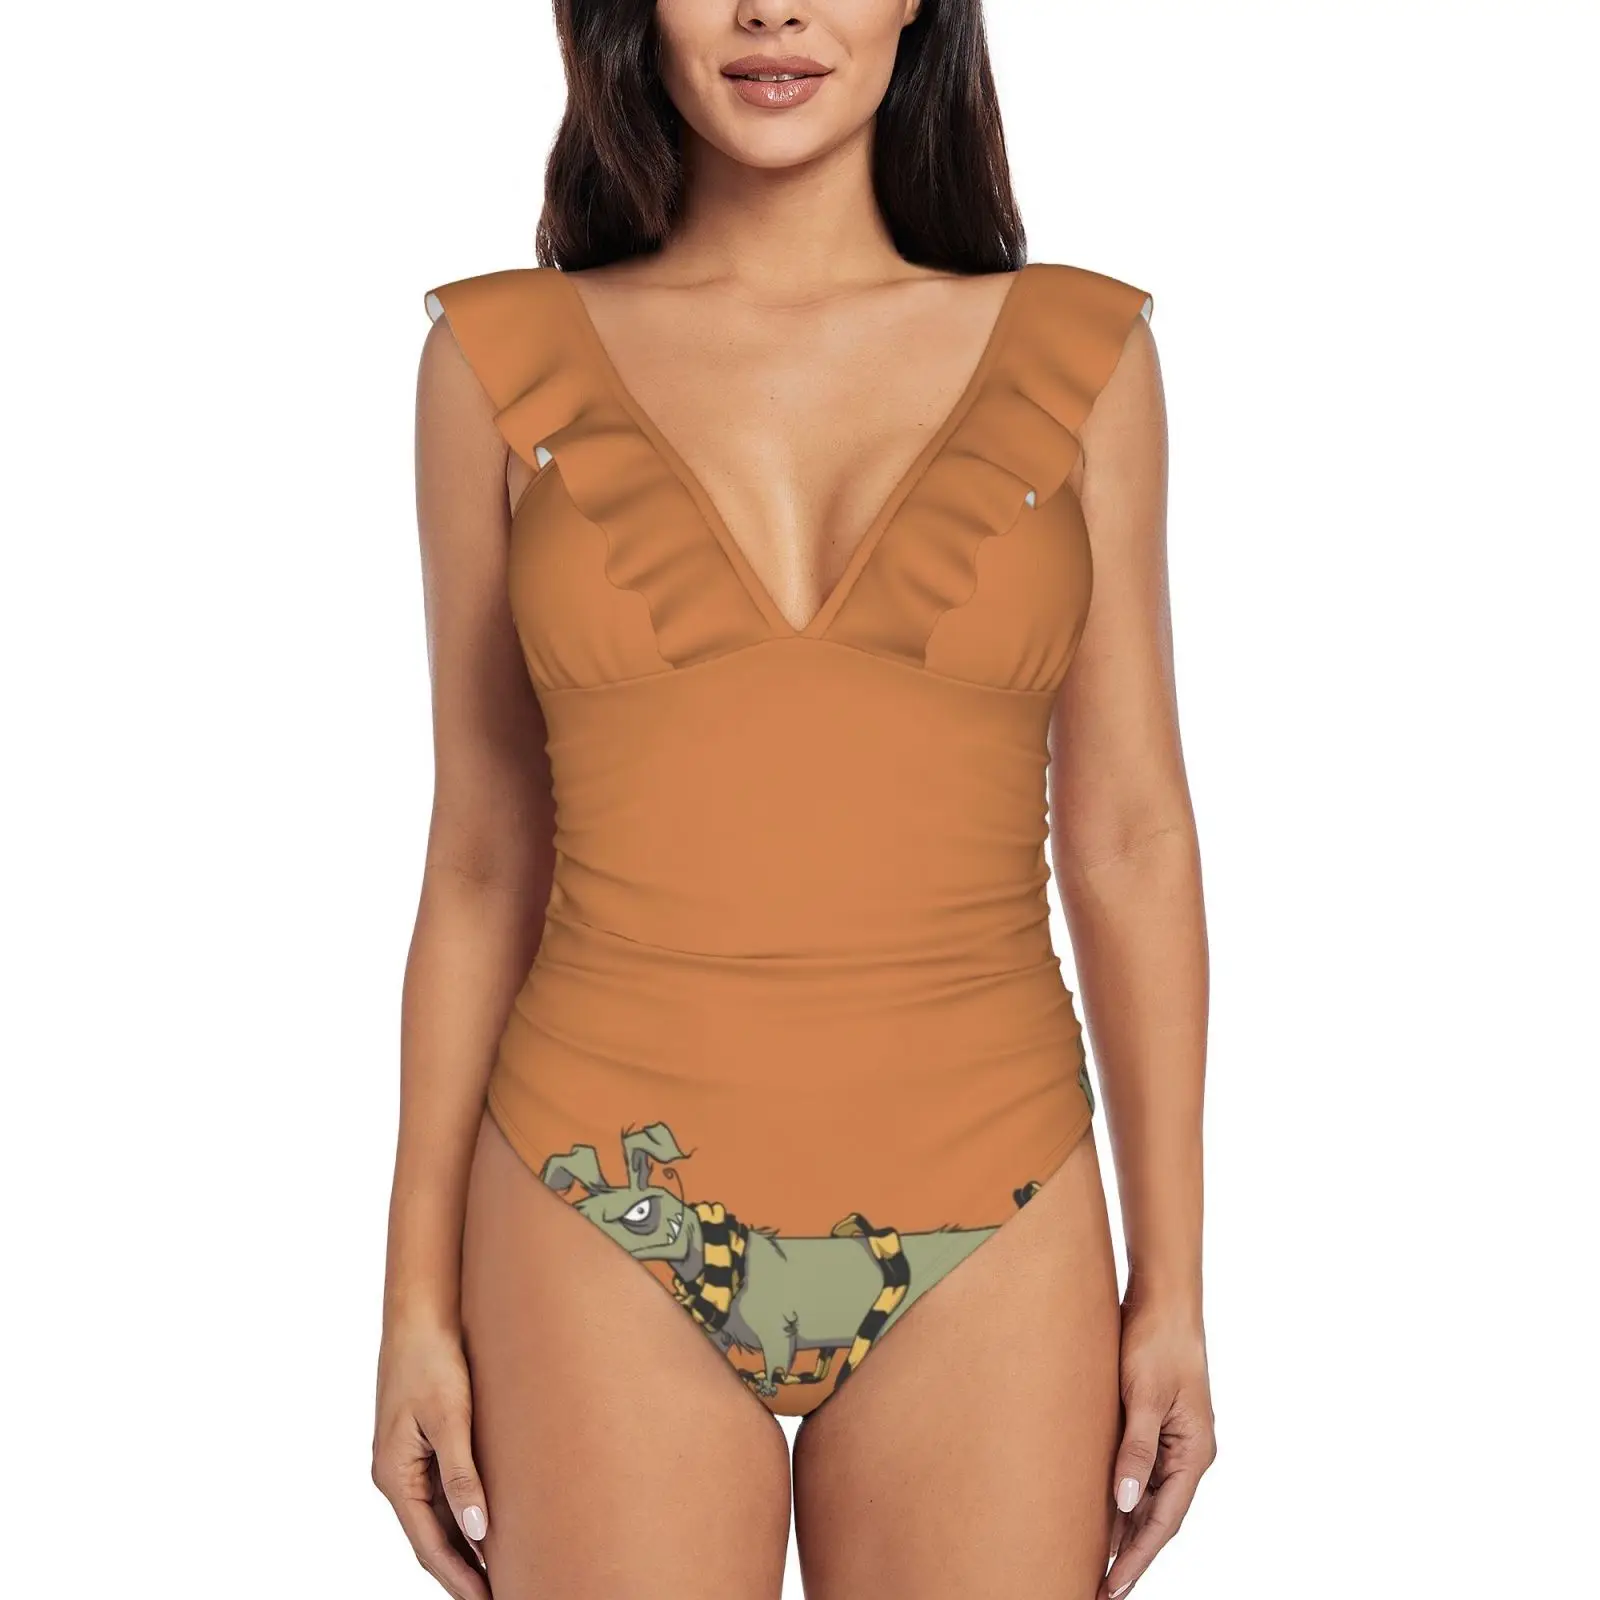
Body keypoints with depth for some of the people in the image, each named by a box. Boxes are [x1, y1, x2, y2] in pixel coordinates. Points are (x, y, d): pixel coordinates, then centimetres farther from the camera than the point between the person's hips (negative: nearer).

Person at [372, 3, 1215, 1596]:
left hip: (984, 1237, 1)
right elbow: (482, 860, 4)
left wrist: (1172, 1276, 2)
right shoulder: (504, 356, 2)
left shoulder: (1079, 351, 3)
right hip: (609, 1233, 0)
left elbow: (1129, 838, 4)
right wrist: (417, 1295, 3)